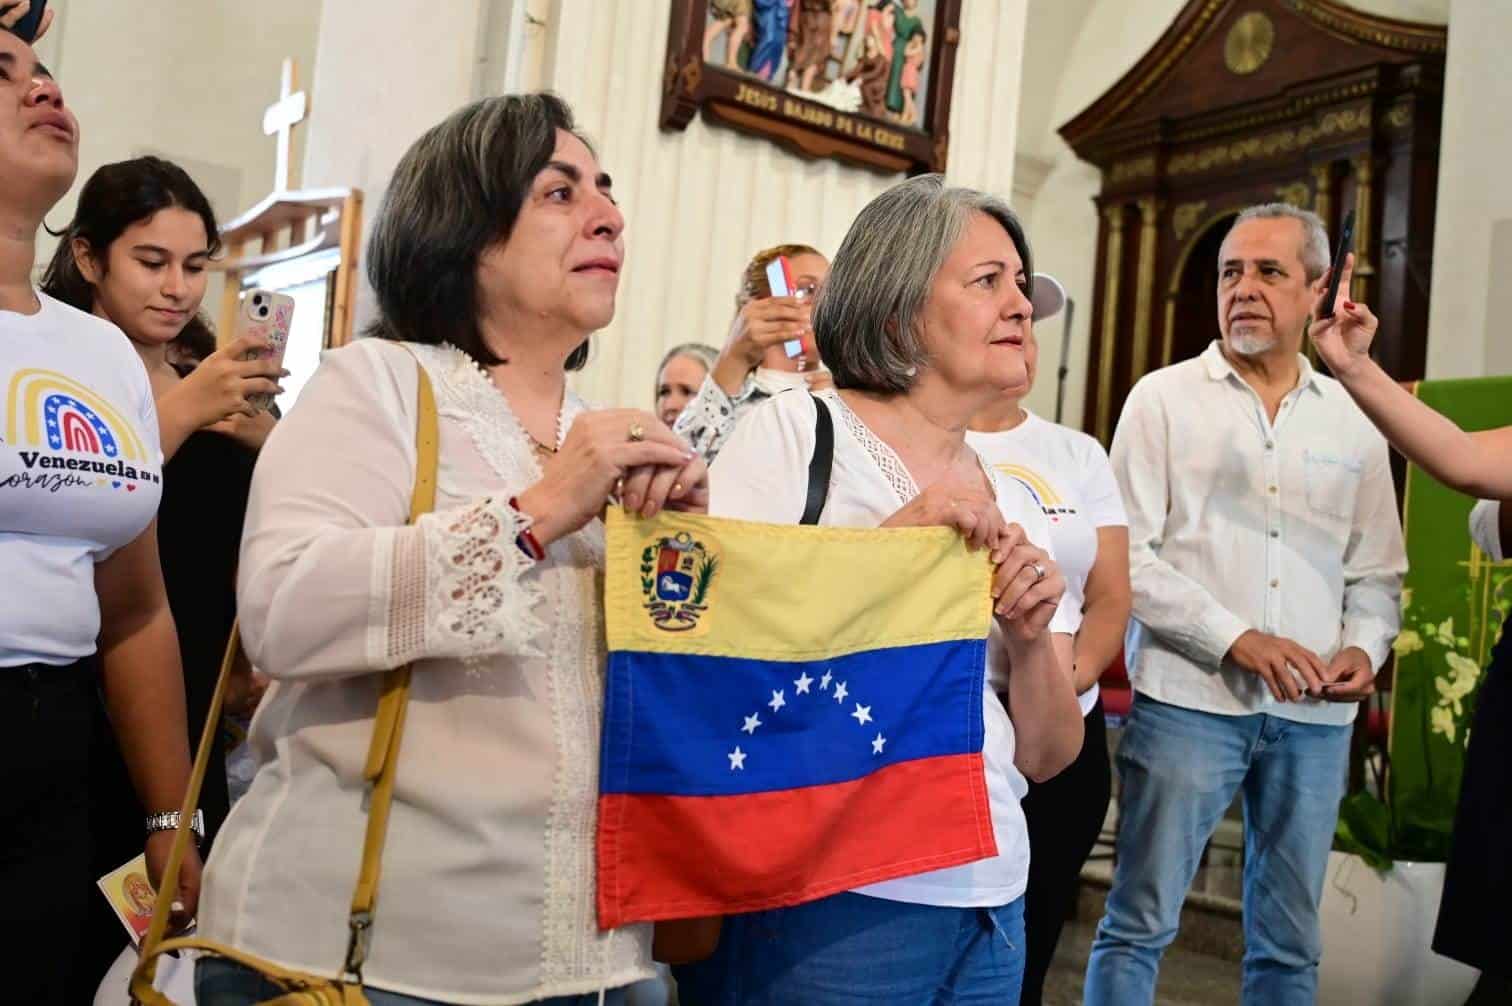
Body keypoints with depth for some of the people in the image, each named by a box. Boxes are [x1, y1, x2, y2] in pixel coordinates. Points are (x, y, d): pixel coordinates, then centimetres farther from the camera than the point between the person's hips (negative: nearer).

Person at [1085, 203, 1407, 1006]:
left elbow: (1377, 570, 14)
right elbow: (1128, 555, -7)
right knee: (1139, 925, 1)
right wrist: (1238, 638, -15)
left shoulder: (1353, 419, 11)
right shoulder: (1164, 398, 1)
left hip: (1315, 715, 4)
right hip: (1189, 697, -3)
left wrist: (1365, 646, -6)